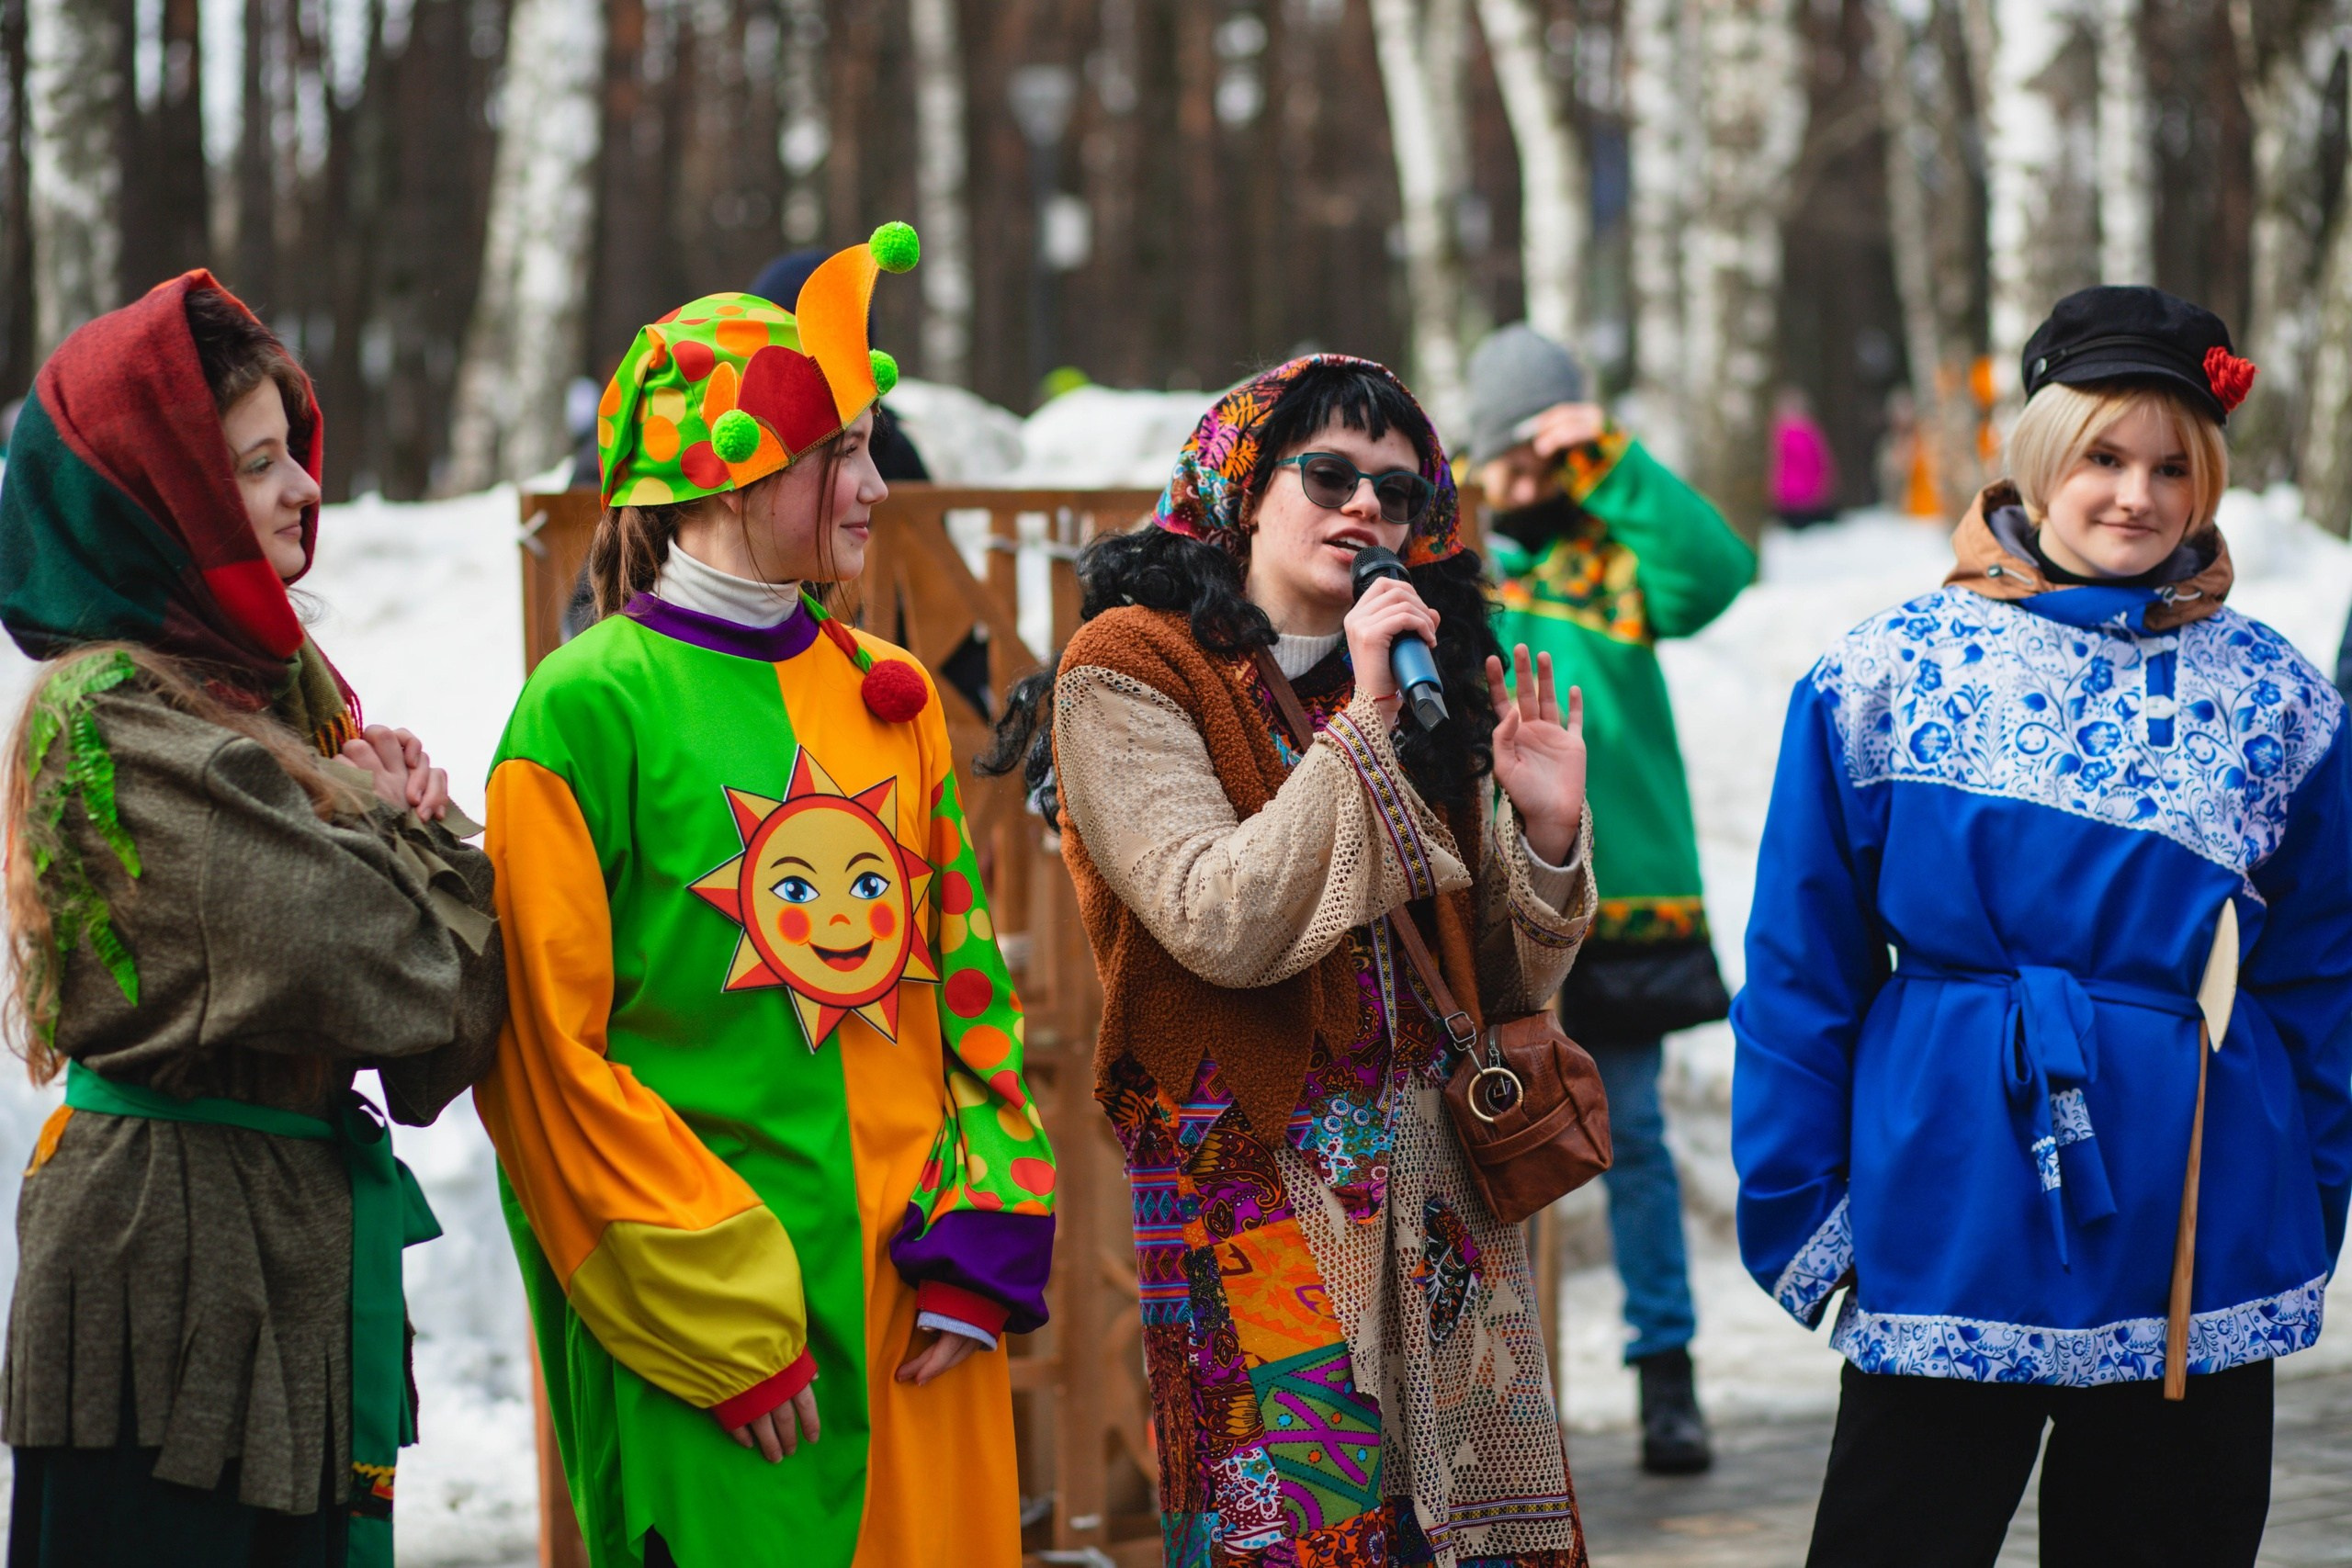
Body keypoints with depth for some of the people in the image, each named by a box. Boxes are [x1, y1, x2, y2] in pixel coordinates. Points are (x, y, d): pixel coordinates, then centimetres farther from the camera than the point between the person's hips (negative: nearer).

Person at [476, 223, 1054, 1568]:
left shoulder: (893, 697, 13)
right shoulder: (593, 708, -6)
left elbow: (967, 974, 14)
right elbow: (550, 1055, -10)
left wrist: (982, 1244, 1)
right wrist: (716, 1326, -12)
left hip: (915, 1299, 6)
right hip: (707, 1317, -5)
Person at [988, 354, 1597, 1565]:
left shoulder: (1425, 684, 16)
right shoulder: (1130, 675, -2)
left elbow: (1503, 992, 16)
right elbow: (1223, 926, -16)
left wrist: (1546, 839, -2)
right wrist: (1359, 728, -15)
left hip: (1439, 1188, 6)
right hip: (1255, 1184, -6)